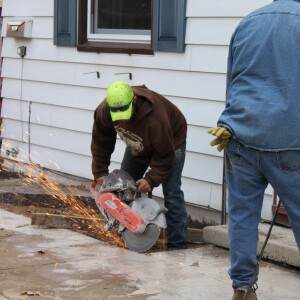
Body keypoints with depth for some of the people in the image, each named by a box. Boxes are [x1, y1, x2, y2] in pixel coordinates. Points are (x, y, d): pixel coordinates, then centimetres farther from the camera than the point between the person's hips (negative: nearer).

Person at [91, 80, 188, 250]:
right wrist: (100, 173, -12)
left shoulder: (155, 118, -45)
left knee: (172, 193, -16)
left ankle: (177, 245, -15)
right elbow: (100, 143, -10)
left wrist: (151, 179, -39)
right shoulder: (104, 111, -28)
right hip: (138, 146, 6)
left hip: (171, 142, -6)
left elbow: (164, 155, -33)